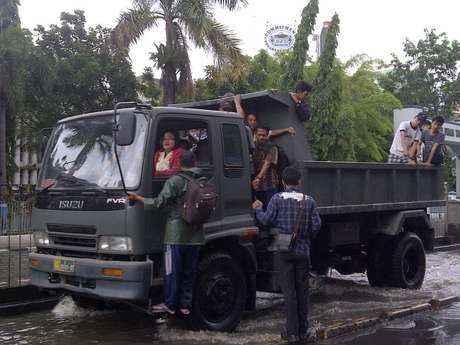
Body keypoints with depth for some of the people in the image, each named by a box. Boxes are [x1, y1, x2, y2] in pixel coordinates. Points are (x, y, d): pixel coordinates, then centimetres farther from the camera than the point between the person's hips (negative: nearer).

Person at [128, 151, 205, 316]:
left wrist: (138, 198, -4)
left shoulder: (175, 181, -8)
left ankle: (170, 305, 8)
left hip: (176, 235, -5)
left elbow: (160, 202, -13)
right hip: (195, 236, 5)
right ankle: (185, 305, 16)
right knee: (189, 271, 12)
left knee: (172, 271, 3)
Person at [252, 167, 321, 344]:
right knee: (302, 291, 11)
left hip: (283, 251, -2)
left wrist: (258, 209, 11)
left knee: (289, 291, 1)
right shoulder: (309, 201, 3)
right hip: (303, 251, 2)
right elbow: (316, 225, -2)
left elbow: (266, 220, -8)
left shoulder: (277, 198, -5)